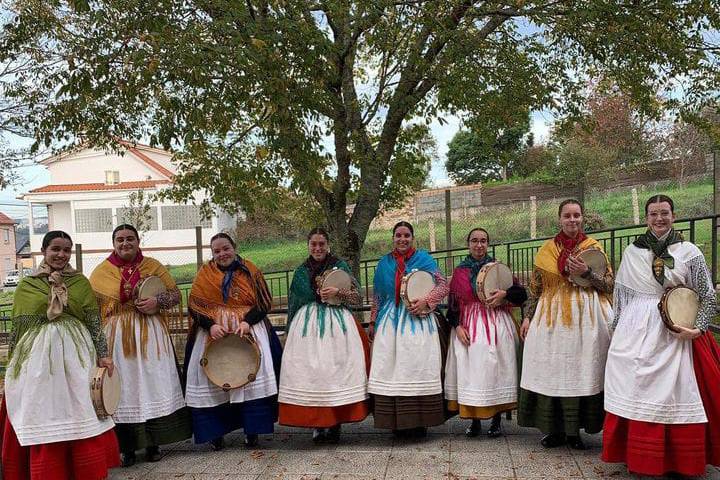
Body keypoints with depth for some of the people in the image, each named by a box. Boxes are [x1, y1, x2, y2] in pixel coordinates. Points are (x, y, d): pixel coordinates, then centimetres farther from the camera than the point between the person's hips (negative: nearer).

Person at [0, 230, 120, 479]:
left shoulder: (80, 282, 6)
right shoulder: (26, 285, 5)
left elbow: (94, 320, 4)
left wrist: (103, 354, -1)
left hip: (76, 354, 0)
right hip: (37, 358, 0)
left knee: (81, 413, 2)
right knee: (42, 417, 5)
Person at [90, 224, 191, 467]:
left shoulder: (153, 266, 5)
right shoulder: (101, 272, 5)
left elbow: (175, 293, 5)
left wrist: (157, 301, -14)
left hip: (150, 337, 0)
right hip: (116, 338, 0)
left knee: (152, 387, 4)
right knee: (123, 390, 3)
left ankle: (152, 444, 16)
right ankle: (127, 448, 13)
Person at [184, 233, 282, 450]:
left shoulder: (250, 271, 5)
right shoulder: (205, 273, 7)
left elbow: (265, 301, 0)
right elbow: (195, 304, 0)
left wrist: (248, 321, -15)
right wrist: (211, 324, -16)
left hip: (249, 329, -1)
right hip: (213, 331, 1)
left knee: (252, 373, -8)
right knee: (212, 380, -2)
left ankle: (252, 430, 2)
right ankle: (215, 432, 9)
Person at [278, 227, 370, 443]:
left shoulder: (340, 266, 4)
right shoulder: (301, 271, 12)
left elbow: (358, 298, 0)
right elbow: (293, 303, 19)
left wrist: (338, 292, -15)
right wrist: (291, 328, 16)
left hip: (337, 325, -2)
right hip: (307, 326, 2)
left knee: (336, 369, -6)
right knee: (310, 371, -4)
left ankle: (335, 423, 1)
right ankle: (317, 424, 3)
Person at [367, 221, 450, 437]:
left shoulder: (423, 259, 3)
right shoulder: (384, 263, 13)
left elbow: (443, 285, -2)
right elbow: (377, 297, 17)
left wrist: (426, 301, -16)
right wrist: (373, 322, 15)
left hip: (418, 320, -3)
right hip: (390, 322, 3)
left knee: (418, 368, -2)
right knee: (391, 370, 1)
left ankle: (420, 423, 5)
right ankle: (397, 423, 8)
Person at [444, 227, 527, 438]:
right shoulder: (459, 271, 9)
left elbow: (521, 293, 4)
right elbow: (452, 304, 8)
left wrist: (504, 294, -13)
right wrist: (457, 326, -5)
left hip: (496, 326, -1)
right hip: (467, 328, 1)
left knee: (495, 369, -1)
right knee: (470, 371, 0)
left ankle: (496, 420, 11)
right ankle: (475, 420, 11)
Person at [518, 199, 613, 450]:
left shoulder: (593, 247, 4)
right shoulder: (547, 249, 8)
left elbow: (609, 284, 3)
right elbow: (535, 286, 10)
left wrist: (586, 273, -13)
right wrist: (527, 316, 4)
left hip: (586, 317, -1)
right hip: (551, 316, 1)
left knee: (581, 371, 1)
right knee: (551, 372, 2)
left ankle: (574, 430, 12)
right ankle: (555, 430, 13)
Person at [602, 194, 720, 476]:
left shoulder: (689, 252, 2)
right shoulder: (632, 252, 7)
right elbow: (620, 294, 12)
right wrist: (617, 331, 11)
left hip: (675, 333, -1)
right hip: (636, 334, 2)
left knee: (675, 393, 1)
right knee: (636, 392, 3)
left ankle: (680, 462, 15)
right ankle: (639, 457, 16)